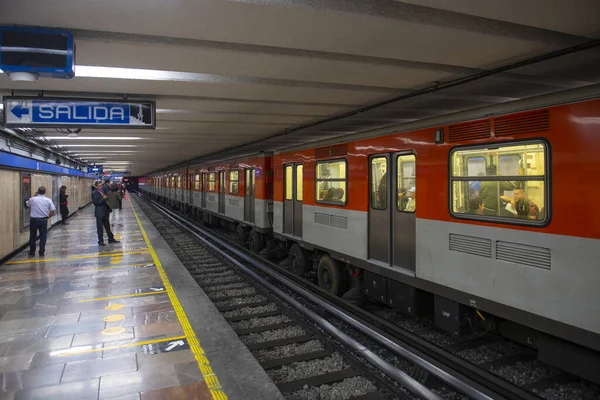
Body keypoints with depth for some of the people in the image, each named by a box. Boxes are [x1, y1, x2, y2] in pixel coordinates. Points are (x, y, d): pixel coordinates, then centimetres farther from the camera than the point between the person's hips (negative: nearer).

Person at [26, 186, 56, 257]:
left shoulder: (32, 199, -5)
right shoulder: (48, 200, -3)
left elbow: (27, 204, 18)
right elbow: (53, 211, -7)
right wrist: (47, 216, 6)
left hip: (34, 220, 0)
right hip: (43, 220, 0)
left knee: (32, 236, 13)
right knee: (43, 236, 6)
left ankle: (32, 252, 21)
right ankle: (41, 253, 6)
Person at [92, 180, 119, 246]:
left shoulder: (103, 191, 9)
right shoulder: (94, 193, -11)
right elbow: (96, 203, -18)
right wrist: (103, 198, -24)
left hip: (105, 212, 7)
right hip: (99, 213, -7)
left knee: (107, 226, 15)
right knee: (100, 227, 3)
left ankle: (111, 239, 24)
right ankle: (100, 241, 12)